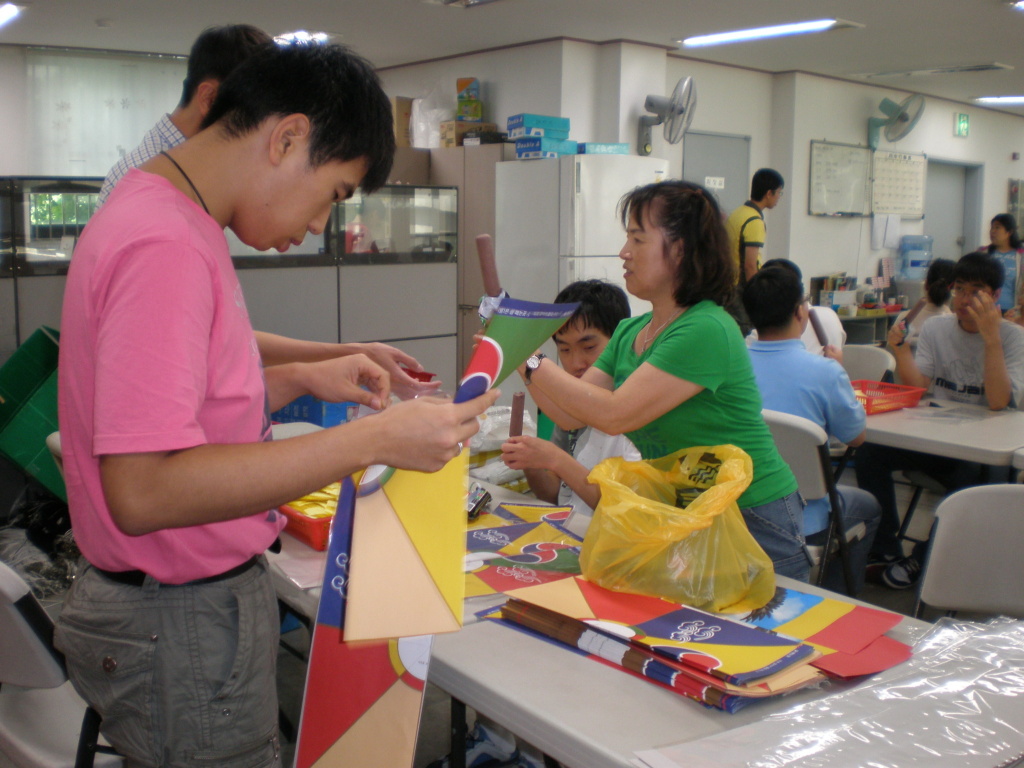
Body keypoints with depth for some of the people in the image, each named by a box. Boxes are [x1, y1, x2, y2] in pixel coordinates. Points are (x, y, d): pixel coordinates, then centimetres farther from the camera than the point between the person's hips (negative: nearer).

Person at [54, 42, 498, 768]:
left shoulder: (164, 214, 8)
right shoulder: (165, 248, -24)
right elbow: (142, 491, -29)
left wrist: (303, 379, 6)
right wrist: (374, 439, -29)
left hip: (192, 599, 10)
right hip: (183, 625, -10)